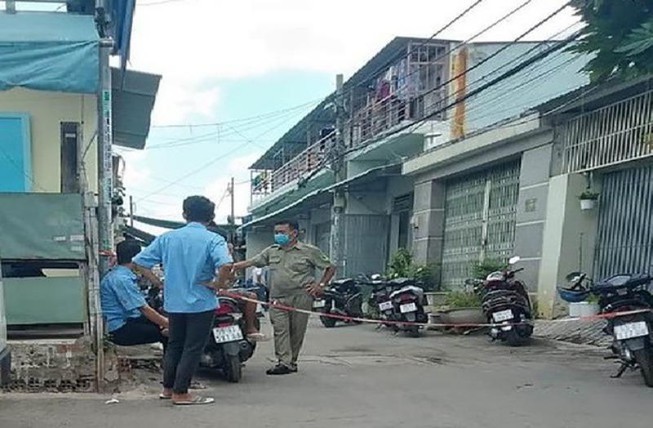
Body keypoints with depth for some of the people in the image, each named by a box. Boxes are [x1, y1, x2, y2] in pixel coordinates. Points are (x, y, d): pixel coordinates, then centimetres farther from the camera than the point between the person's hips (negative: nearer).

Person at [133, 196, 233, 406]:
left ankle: (168, 389, 28)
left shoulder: (167, 238, 3)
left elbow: (140, 262, 2)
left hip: (173, 302, 5)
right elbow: (225, 266, -29)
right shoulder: (213, 240, -11)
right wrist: (217, 284, -13)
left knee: (174, 345, 19)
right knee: (193, 349, 5)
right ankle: (180, 393, 9)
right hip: (201, 303, -5)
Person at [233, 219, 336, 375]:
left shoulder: (310, 251, 3)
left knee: (297, 331, 2)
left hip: (300, 297, -3)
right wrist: (232, 267, -4)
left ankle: (292, 362, 14)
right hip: (278, 298, 3)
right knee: (280, 330, -8)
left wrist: (320, 285, -5)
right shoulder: (271, 251, 15)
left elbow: (330, 268, 6)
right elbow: (251, 262, 11)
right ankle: (284, 362, -9)